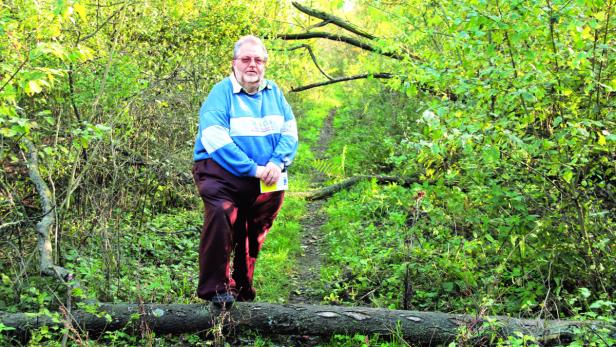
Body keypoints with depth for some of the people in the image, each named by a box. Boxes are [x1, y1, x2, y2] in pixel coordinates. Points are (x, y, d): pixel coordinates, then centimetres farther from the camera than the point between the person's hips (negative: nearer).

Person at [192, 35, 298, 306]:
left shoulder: (274, 93, 10)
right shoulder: (221, 93, -7)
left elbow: (290, 131, 5)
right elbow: (215, 139, -18)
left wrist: (277, 163, -15)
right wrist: (253, 169, -22)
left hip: (266, 180, 6)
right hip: (222, 172, -5)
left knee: (254, 232, 12)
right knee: (221, 214, -29)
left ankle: (243, 287, 33)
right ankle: (215, 287, -19)